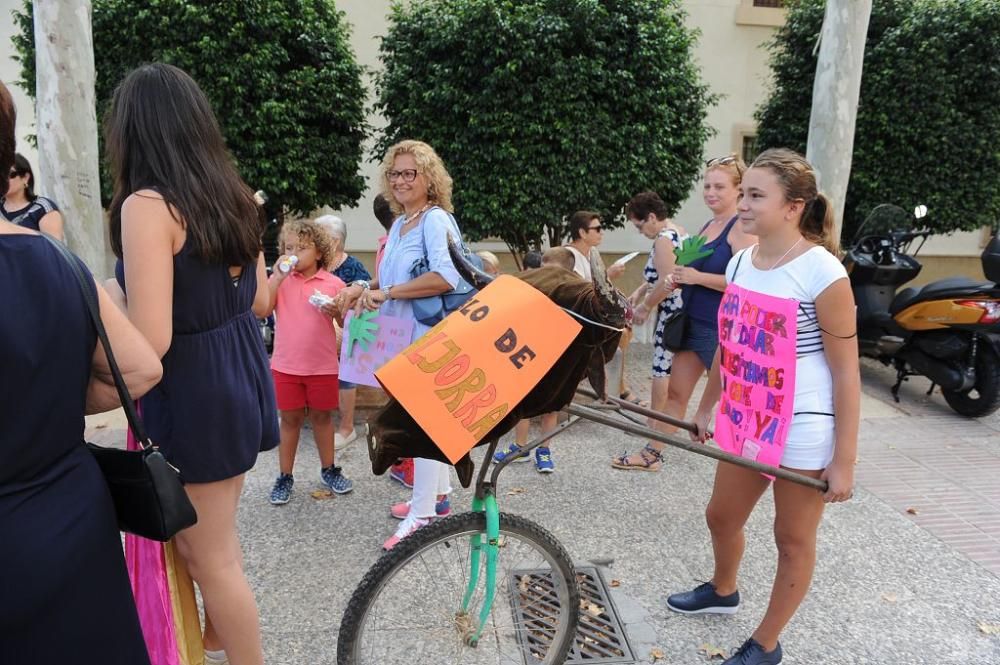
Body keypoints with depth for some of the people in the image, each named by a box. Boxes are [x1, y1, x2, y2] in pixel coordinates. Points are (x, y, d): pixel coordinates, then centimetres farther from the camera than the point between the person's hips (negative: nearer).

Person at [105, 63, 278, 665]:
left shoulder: (147, 205, -18)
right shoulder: (233, 195, 5)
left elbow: (151, 341, -23)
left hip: (192, 391, -9)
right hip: (241, 378, 9)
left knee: (210, 557, 10)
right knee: (216, 537, 27)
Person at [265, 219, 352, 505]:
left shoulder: (333, 283, -2)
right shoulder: (280, 280, 1)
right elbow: (261, 309, -14)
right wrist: (277, 275, -15)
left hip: (323, 365, 0)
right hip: (286, 365, 1)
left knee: (321, 417, 14)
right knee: (290, 419, 10)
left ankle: (328, 470, 30)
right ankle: (285, 477, 22)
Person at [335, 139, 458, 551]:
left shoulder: (436, 220, -14)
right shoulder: (399, 224, 13)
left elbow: (446, 277, -29)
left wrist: (387, 293, -25)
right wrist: (365, 288, 3)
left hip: (430, 335, -9)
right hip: (404, 335, 9)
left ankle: (422, 514, 7)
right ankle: (438, 494, 31)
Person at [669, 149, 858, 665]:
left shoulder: (823, 272, -18)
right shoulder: (740, 262, 1)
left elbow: (846, 372, -14)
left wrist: (844, 460, -14)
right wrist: (706, 408, 20)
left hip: (805, 429, -6)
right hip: (747, 421, 7)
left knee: (793, 539, 12)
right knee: (721, 516, 21)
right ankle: (722, 591, 50)